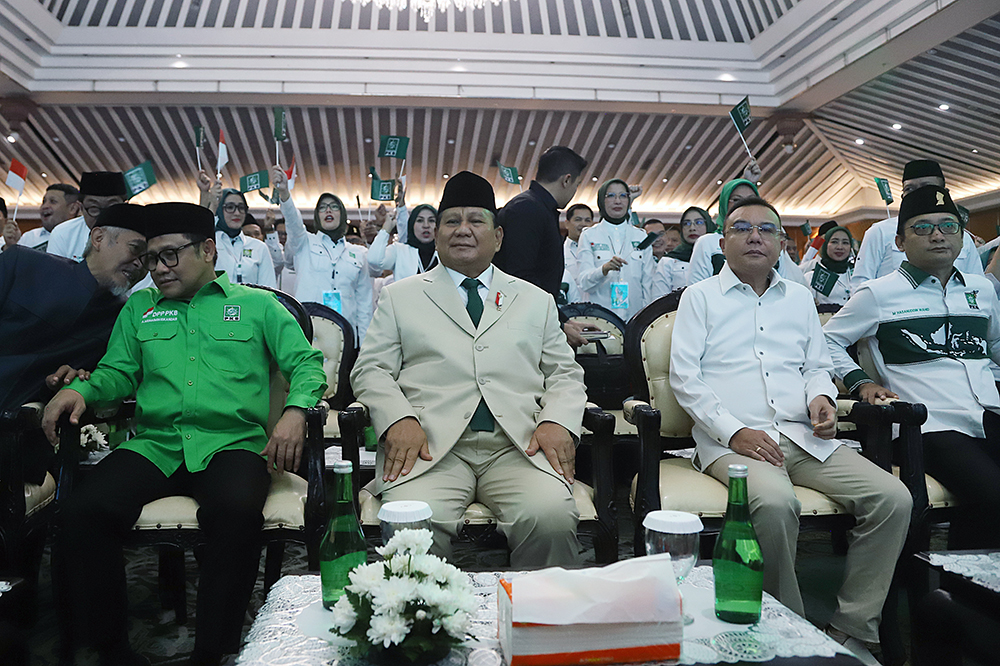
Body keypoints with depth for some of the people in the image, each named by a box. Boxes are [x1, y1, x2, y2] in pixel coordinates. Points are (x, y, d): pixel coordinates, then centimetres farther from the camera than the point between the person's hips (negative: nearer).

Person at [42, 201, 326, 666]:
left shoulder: (257, 305, 13)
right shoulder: (138, 308, 24)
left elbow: (306, 363, 6)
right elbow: (117, 372, 20)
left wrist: (295, 411, -14)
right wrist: (79, 390, -3)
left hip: (231, 445, -3)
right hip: (153, 447, 3)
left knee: (237, 511, -36)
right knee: (83, 513, -25)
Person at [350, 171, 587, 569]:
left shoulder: (536, 300, 23)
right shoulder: (400, 297, 19)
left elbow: (565, 374, 18)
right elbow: (370, 370, 11)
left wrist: (558, 422, -3)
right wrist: (398, 419, -9)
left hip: (520, 445, 1)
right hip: (431, 445, -1)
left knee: (552, 516, -28)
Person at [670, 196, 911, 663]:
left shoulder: (799, 297, 22)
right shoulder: (701, 296, 8)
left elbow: (817, 366, 25)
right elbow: (683, 376, -1)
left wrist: (821, 395, -1)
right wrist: (734, 431, -13)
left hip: (803, 435, 5)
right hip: (732, 440, -5)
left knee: (892, 497, -17)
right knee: (775, 502, -36)